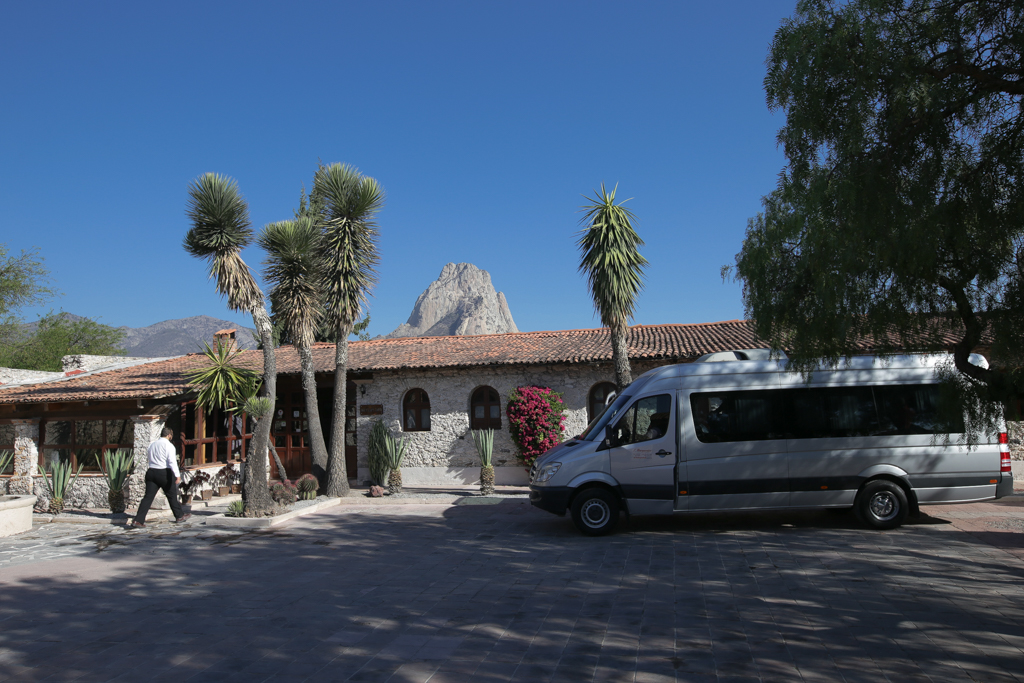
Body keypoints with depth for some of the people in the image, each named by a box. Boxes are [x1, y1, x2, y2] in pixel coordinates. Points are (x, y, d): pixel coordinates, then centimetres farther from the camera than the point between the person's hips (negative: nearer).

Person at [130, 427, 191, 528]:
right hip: (164, 473, -5)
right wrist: (177, 475, -27)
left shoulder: (152, 445, 12)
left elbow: (148, 455, 24)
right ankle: (179, 516, 24)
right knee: (172, 495, 11)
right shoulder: (168, 445, -9)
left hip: (151, 472, 5)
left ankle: (138, 520, -8)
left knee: (148, 497, 2)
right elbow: (172, 461, -20)